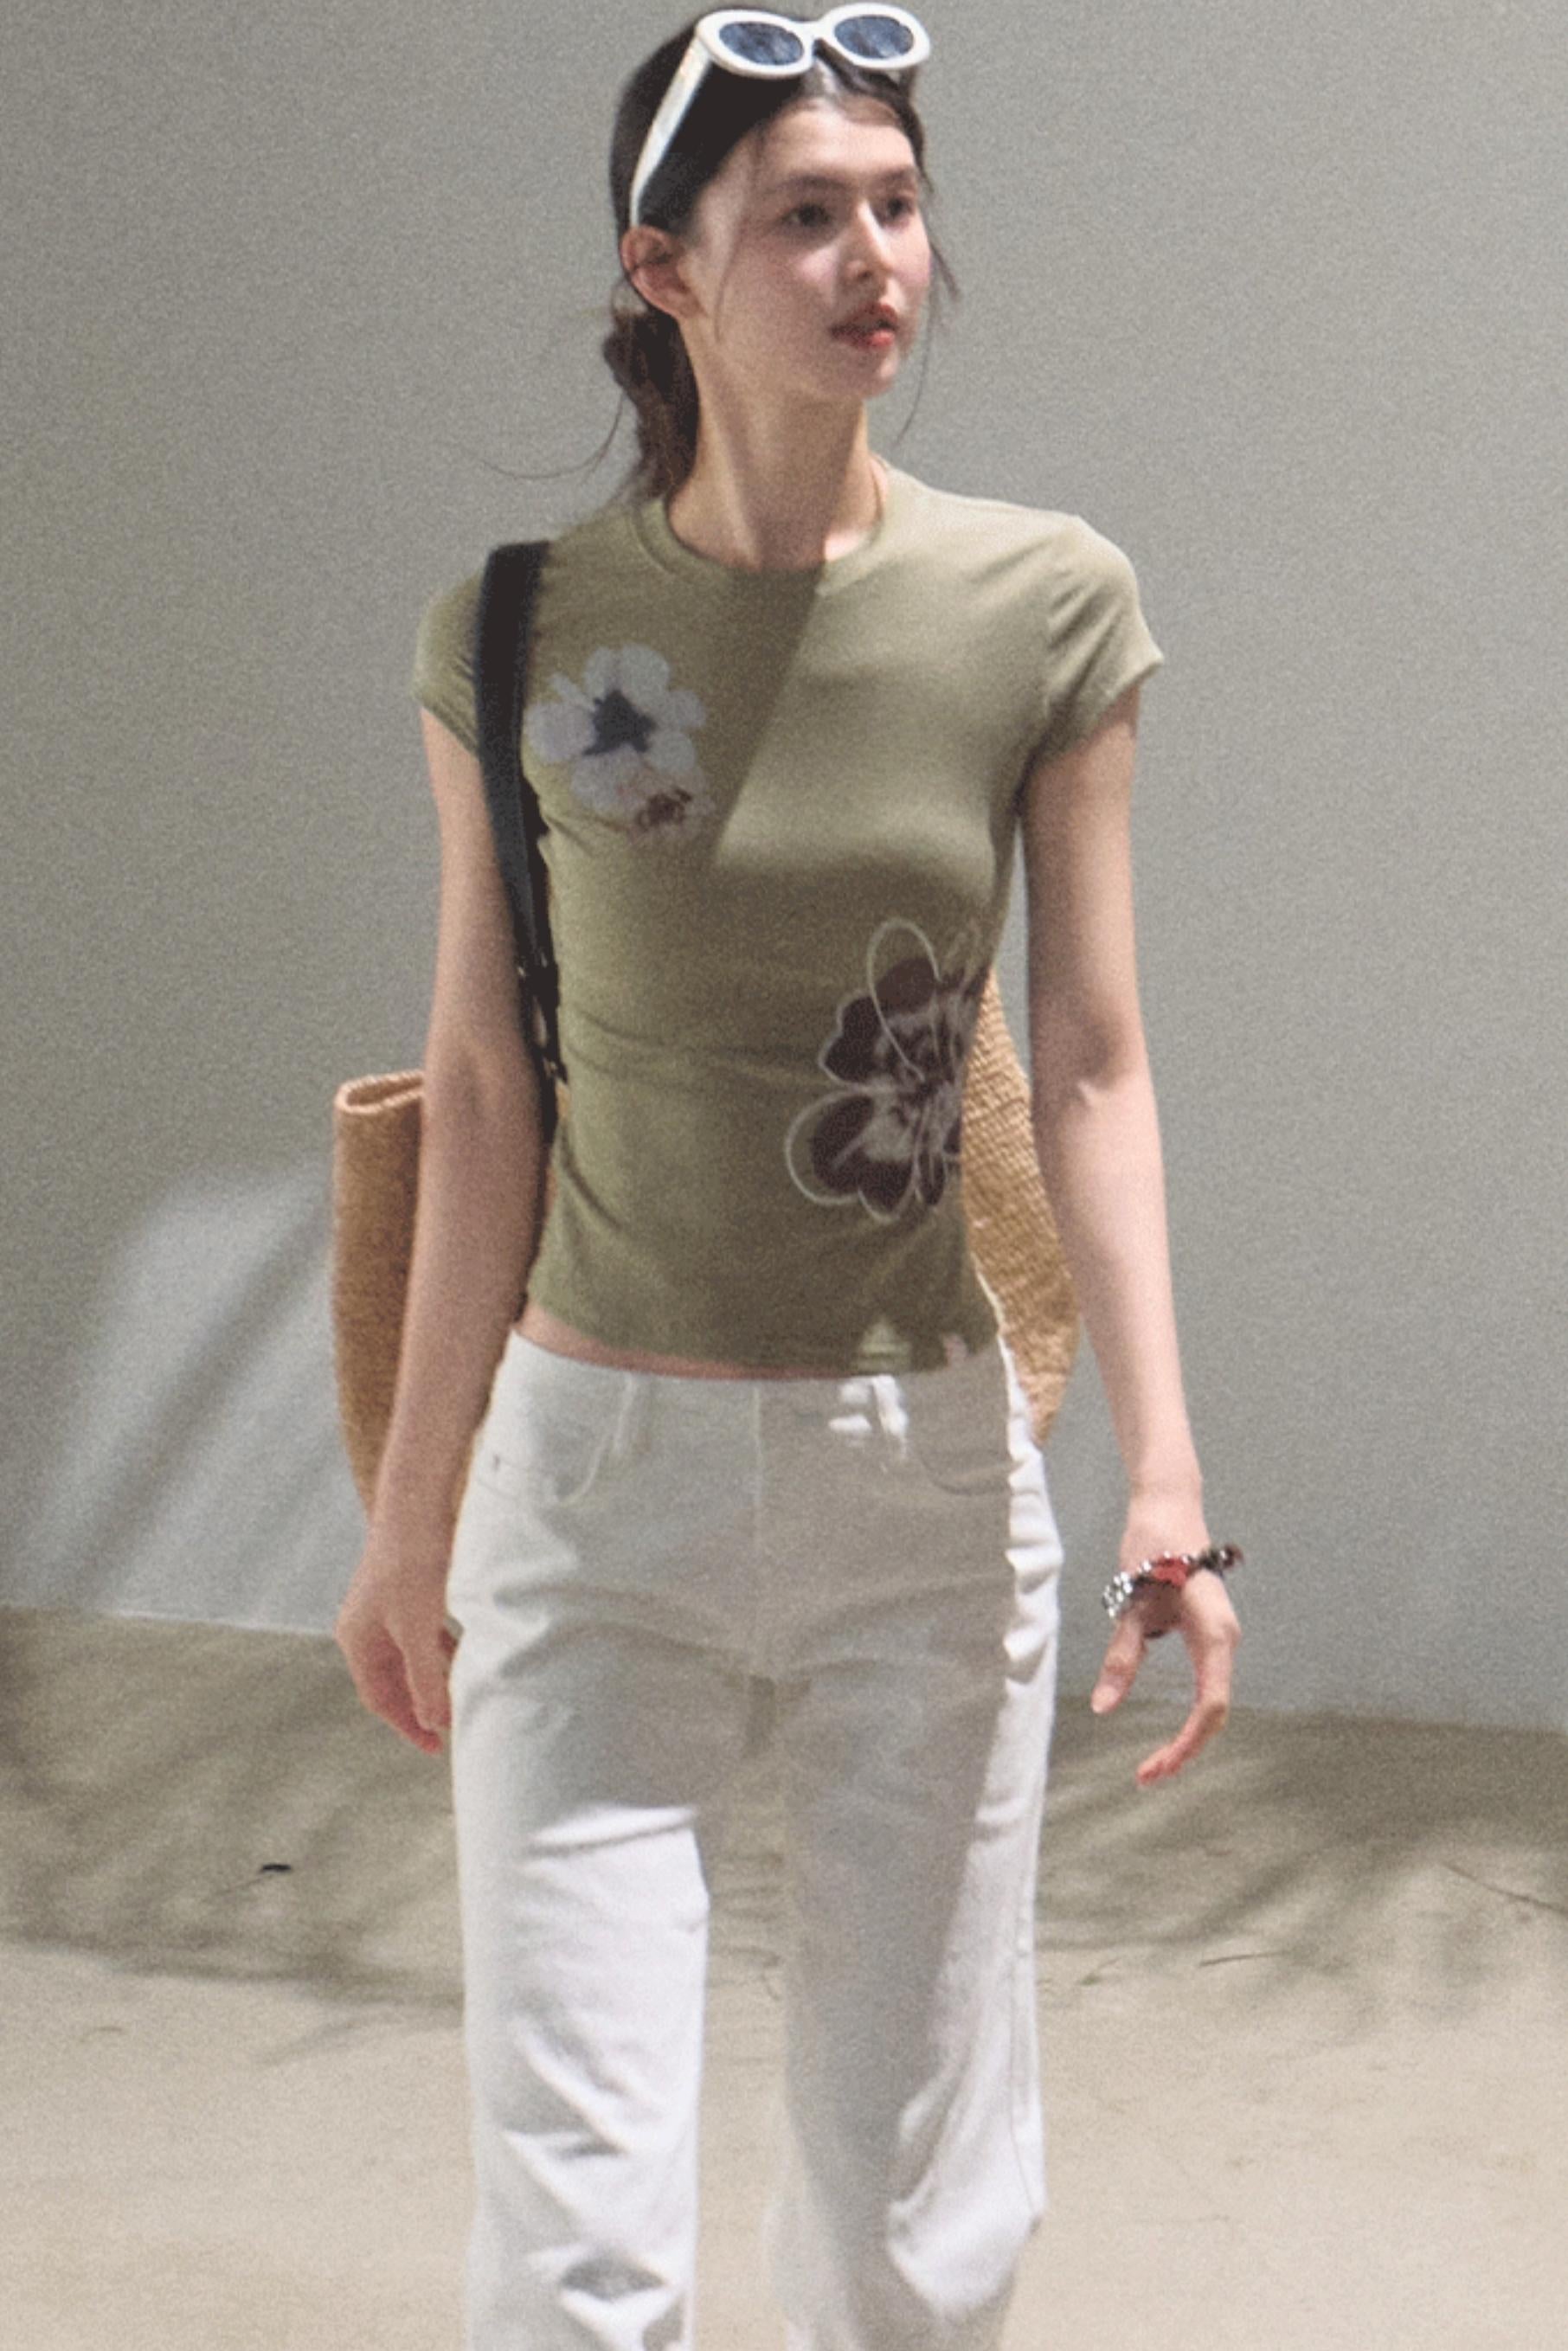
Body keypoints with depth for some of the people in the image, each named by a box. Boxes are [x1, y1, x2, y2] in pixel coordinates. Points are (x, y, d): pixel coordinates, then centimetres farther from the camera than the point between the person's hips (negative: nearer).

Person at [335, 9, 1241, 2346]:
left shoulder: (1044, 612, -4)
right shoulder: (523, 633, -5)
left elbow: (1092, 1066, -2)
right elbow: (483, 1088, 2)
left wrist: (1166, 1475, -11)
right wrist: (415, 1515, 8)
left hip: (927, 1476, 1)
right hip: (599, 1464, -1)